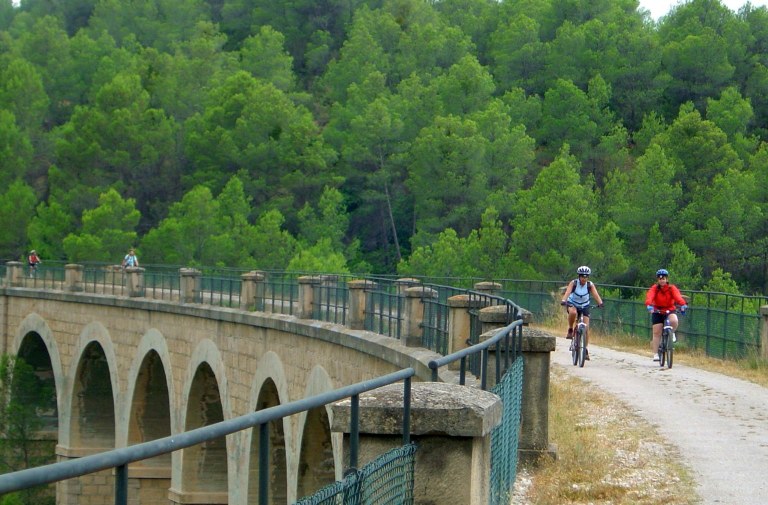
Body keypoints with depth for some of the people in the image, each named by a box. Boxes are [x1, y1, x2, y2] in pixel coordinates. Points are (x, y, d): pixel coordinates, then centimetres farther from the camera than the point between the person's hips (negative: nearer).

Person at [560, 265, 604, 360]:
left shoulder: (590, 285, -16)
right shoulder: (573, 283, -19)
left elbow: (595, 294, -30)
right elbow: (568, 292, -34)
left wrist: (600, 302, -50)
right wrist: (563, 300, -53)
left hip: (584, 306, 2)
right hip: (572, 304, -2)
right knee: (573, 312, -38)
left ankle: (585, 350, 4)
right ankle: (570, 330, -14)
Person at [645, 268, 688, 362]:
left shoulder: (672, 288, -10)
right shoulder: (655, 288, -10)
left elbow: (678, 296, -27)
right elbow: (649, 296, -28)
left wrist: (683, 304, -47)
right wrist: (649, 305, -49)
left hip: (670, 311, 0)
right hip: (657, 312, 0)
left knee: (674, 321, -32)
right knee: (656, 333, -6)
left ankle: (672, 333, 1)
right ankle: (655, 354, 2)